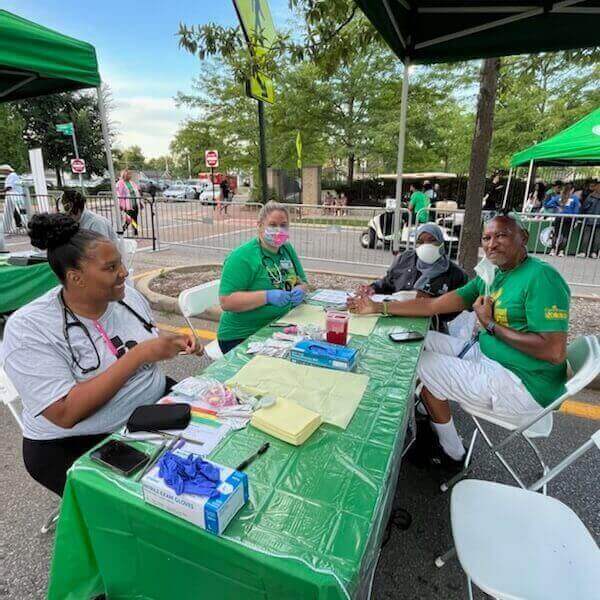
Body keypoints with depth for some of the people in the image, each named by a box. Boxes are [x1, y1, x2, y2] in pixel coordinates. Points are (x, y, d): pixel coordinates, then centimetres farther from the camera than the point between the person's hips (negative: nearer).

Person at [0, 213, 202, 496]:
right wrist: (137, 356, -29)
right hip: (76, 446, -5)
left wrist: (174, 343, -8)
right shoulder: (28, 328, -17)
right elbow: (66, 414, -25)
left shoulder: (127, 295, -2)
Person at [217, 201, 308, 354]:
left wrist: (300, 291, -7)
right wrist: (267, 296, -27)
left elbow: (302, 282, 17)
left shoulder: (287, 249, 9)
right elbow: (226, 302, -18)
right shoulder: (242, 257, -13)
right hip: (242, 337, -6)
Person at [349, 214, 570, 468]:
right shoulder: (491, 276, 7)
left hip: (524, 384, -8)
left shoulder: (541, 277, -18)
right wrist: (377, 307, -2)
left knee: (422, 367, -10)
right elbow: (433, 305, 3)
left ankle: (452, 454, 11)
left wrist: (490, 324, -17)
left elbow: (555, 353, -25)